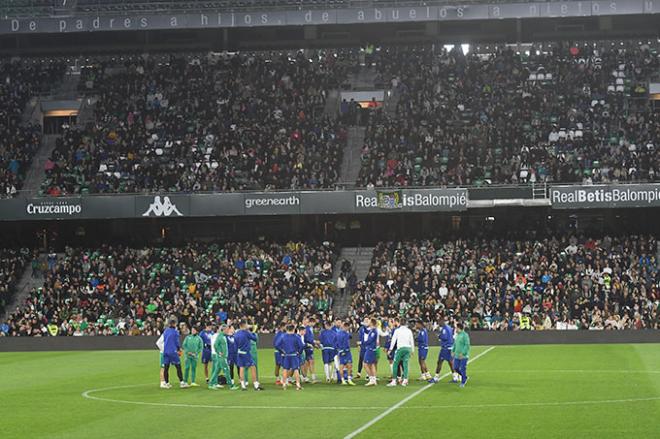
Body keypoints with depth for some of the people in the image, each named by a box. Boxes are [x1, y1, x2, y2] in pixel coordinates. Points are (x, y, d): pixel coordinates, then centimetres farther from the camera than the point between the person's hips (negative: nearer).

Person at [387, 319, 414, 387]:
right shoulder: (409, 331, 12)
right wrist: (412, 350, 22)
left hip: (400, 348, -4)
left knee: (395, 364, 1)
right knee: (405, 364, 4)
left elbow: (393, 340, 2)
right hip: (408, 348, 4)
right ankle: (405, 379, -6)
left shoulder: (397, 330, 3)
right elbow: (412, 341, 15)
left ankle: (394, 381, -4)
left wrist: (390, 349, 7)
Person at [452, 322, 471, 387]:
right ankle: (465, 377, 28)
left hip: (463, 356, -8)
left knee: (463, 369, -4)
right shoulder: (457, 335, 12)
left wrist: (462, 353, -21)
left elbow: (467, 345, -19)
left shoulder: (465, 335, -14)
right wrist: (453, 351, 12)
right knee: (456, 368, 8)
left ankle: (463, 382, 8)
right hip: (457, 355, 8)